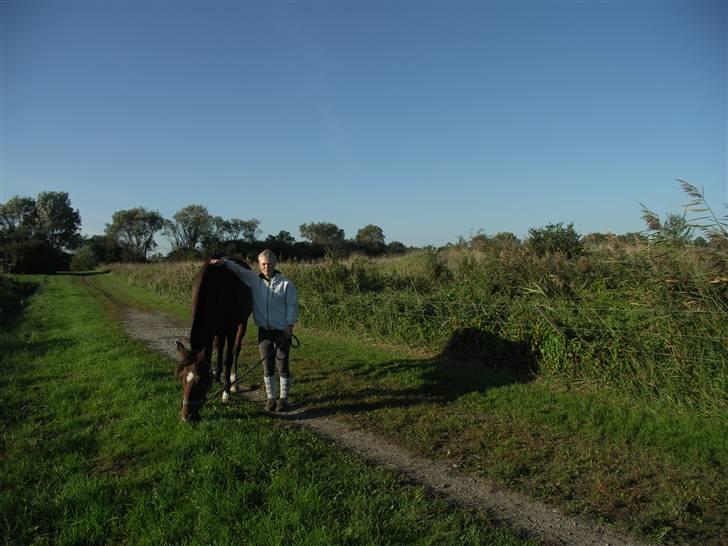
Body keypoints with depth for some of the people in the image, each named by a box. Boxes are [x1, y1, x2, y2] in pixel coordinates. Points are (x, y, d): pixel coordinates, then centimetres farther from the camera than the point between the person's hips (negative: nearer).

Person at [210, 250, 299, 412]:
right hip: (264, 330, 3)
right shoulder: (254, 280, 2)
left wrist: (290, 325, -12)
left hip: (282, 331, -3)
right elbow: (238, 270, 2)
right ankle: (270, 397, 21)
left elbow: (292, 306, -7)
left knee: (283, 365, 2)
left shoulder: (286, 284, -8)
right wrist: (224, 262, -13)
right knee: (267, 366, 9)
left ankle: (283, 398, 15)